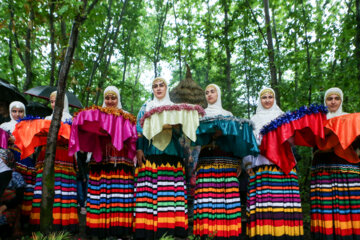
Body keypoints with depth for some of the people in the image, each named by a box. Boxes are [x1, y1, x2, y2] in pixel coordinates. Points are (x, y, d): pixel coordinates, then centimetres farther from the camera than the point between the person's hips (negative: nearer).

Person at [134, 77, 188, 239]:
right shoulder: (146, 107, 20)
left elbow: (179, 133, 14)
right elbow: (139, 130, 11)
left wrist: (173, 127, -8)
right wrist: (139, 149, -3)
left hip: (171, 153, 1)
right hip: (150, 153, 0)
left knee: (170, 192, -9)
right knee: (149, 190, -10)